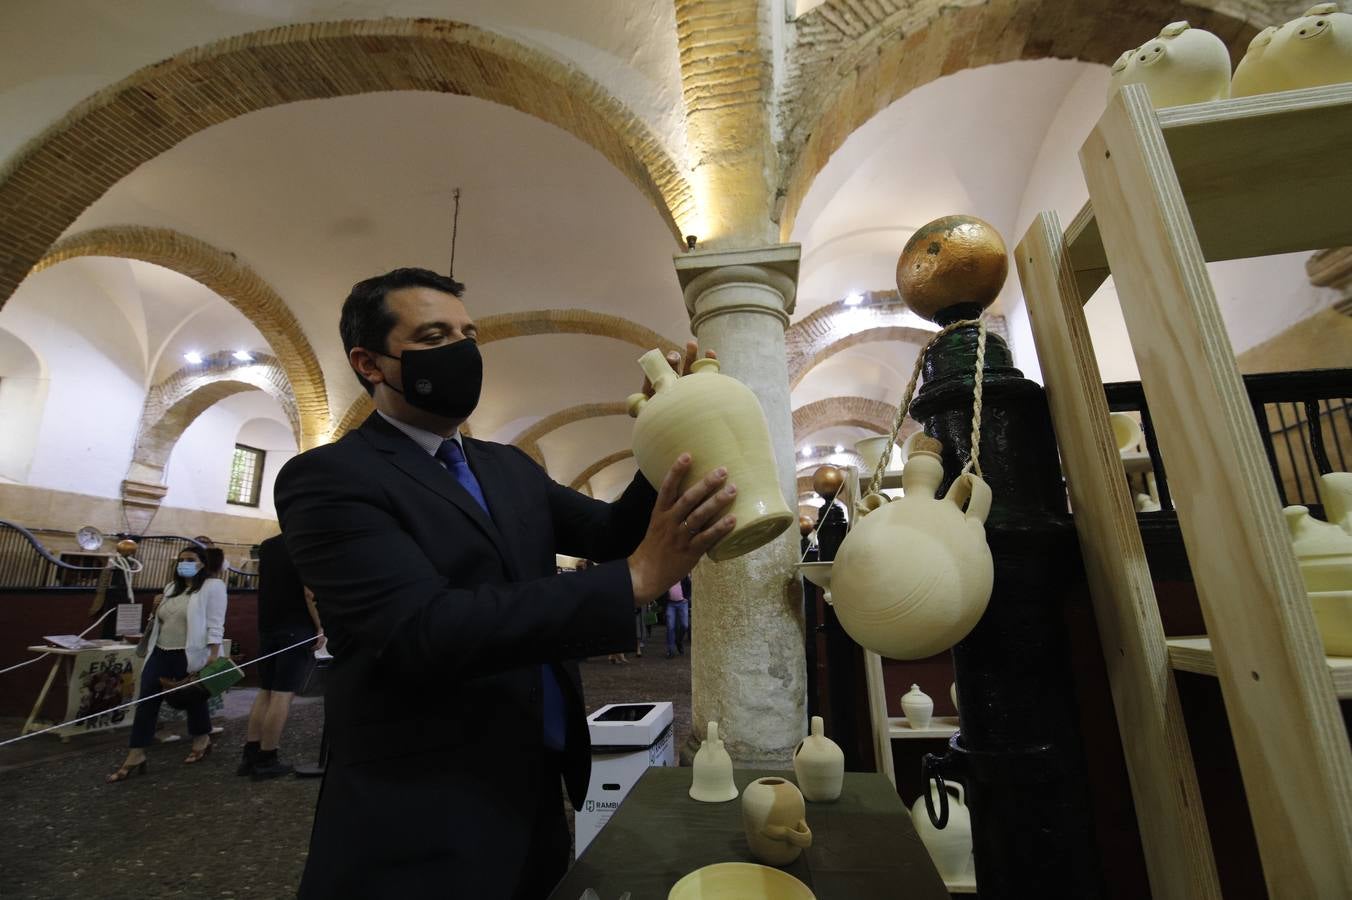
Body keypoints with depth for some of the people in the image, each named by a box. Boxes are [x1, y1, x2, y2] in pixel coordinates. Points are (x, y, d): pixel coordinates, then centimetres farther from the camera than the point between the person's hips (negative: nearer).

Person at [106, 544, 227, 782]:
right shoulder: (171, 587, 15)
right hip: (161, 654, 7)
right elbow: (160, 621, 24)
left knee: (194, 699, 7)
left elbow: (215, 625, -14)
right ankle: (136, 757, 8)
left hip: (191, 656, -7)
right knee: (146, 702, 1)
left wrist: (213, 657, -20)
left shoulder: (212, 586, -8)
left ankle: (202, 741, 29)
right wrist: (156, 609, 3)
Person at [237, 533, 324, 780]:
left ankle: (249, 755, 20)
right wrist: (320, 628, -10)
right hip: (297, 629, -7)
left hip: (267, 627, 7)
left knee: (265, 691, 15)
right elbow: (310, 593, -18)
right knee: (282, 694, -1)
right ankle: (266, 760, 5)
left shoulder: (266, 546, 9)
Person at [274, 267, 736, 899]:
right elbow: (424, 630, -27)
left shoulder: (510, 468, 7)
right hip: (423, 829, -6)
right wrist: (636, 579, -32)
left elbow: (610, 532, 2)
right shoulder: (328, 478, -14)